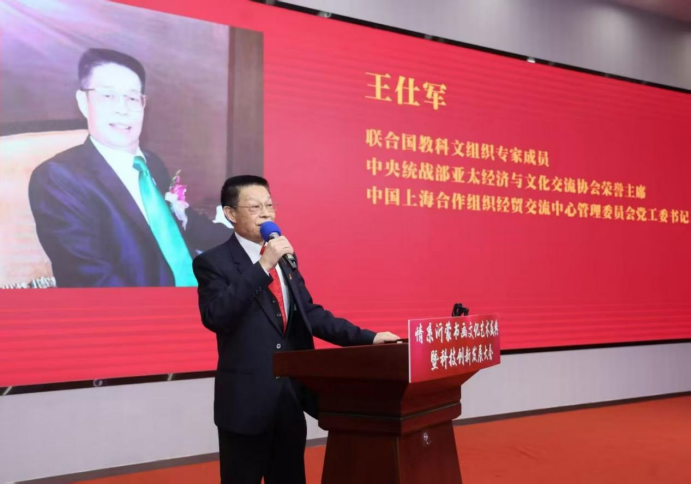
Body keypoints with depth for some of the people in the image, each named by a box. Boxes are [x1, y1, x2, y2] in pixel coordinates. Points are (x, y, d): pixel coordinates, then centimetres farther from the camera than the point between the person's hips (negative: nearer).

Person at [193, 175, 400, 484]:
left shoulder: (285, 259, 13)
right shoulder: (213, 262, -7)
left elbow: (310, 313, 12)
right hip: (247, 399, -6)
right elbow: (215, 317, -23)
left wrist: (367, 338, 2)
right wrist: (263, 266, -25)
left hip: (292, 395, 6)